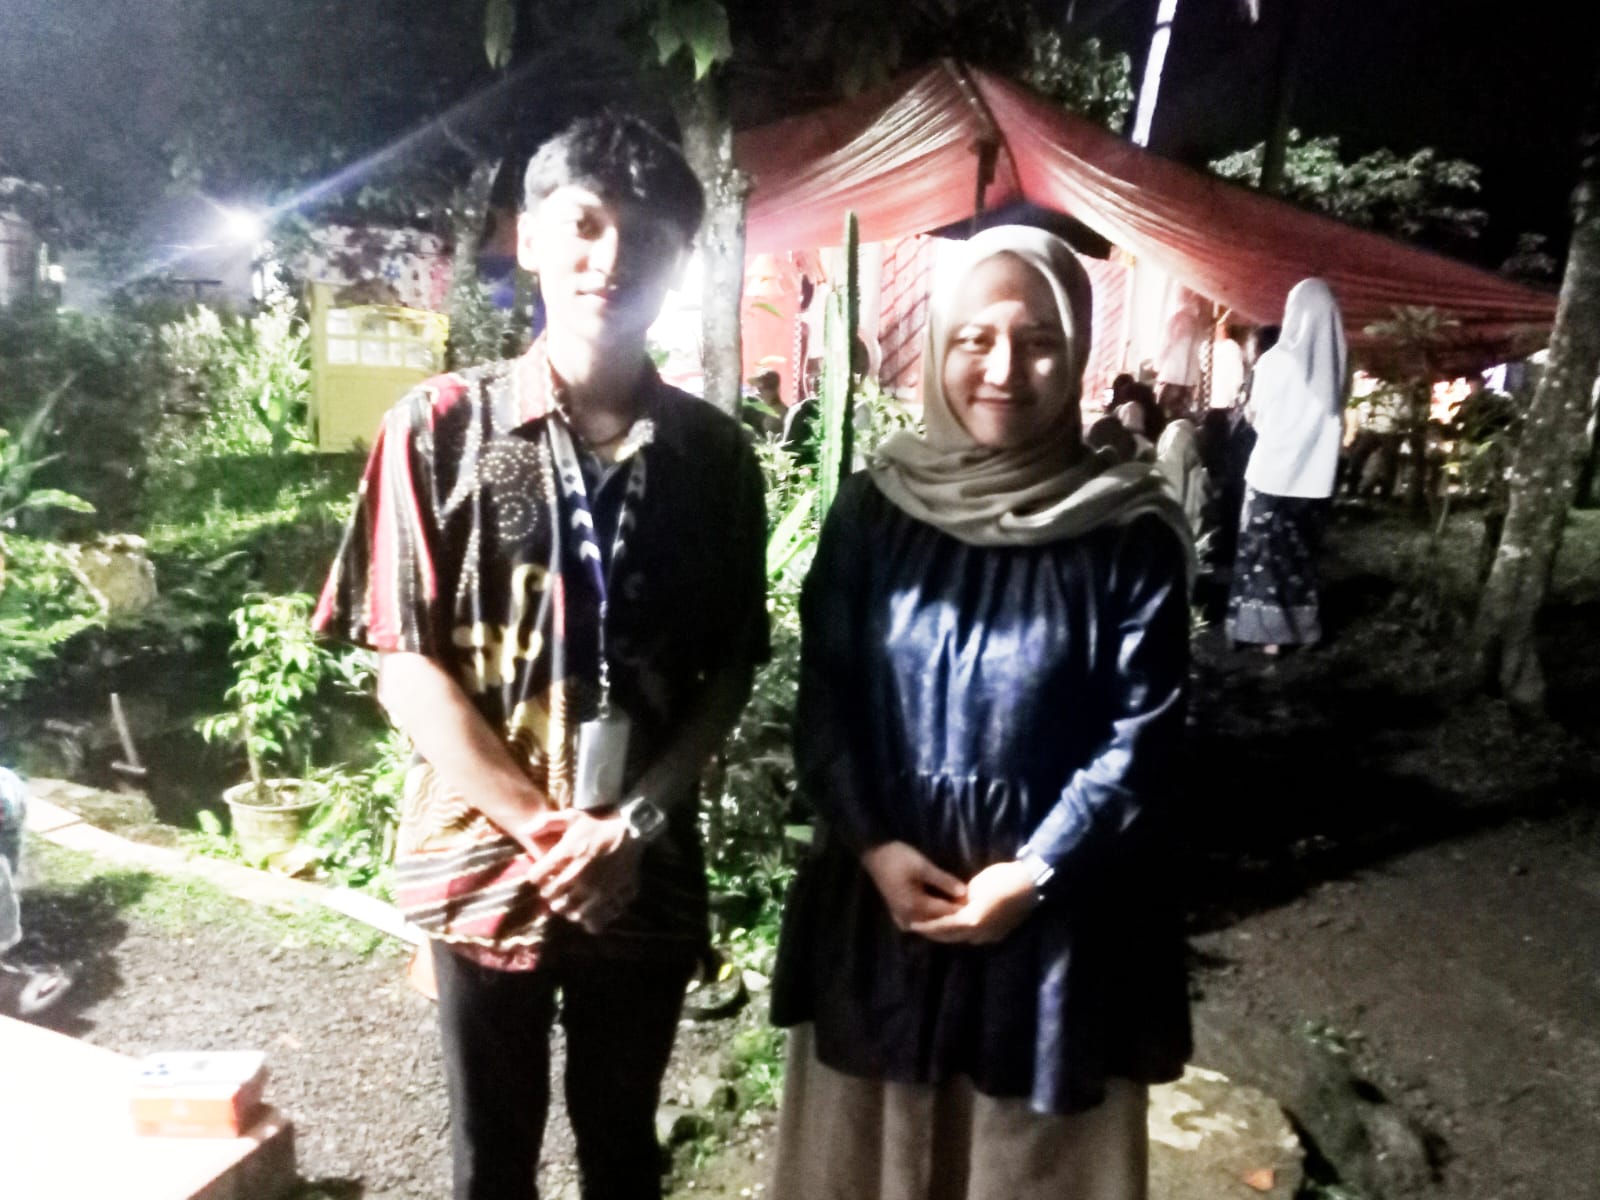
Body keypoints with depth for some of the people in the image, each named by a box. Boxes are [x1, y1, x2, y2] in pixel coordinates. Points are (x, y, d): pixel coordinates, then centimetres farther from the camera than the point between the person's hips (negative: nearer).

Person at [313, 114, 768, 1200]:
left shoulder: (715, 453, -1)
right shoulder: (443, 428, -8)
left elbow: (732, 669, 1)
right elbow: (406, 667, -9)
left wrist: (633, 824, -11)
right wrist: (546, 829, -14)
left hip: (651, 875, 2)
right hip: (489, 867, -1)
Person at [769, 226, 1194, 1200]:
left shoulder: (1132, 531, -8)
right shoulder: (875, 506, -3)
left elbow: (1146, 734, -8)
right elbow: (824, 696, -2)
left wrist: (1034, 874, -14)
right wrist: (873, 845, -11)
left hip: (1057, 915, -1)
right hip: (879, 894, 2)